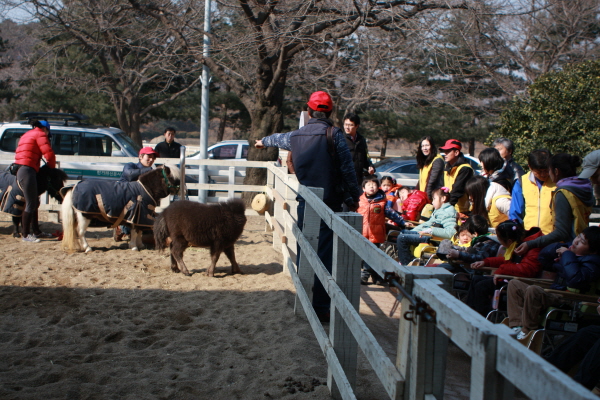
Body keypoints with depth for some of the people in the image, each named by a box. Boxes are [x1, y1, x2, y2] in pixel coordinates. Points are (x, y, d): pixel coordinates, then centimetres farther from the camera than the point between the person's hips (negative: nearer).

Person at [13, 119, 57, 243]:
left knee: (35, 202, 18)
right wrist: (51, 168, 7)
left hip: (21, 171, 10)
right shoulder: (40, 134, -2)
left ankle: (36, 231, 26)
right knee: (30, 204, -7)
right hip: (27, 171, -10)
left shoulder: (27, 135, 26)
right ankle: (25, 235, -4)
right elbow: (49, 154, -12)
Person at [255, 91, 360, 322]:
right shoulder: (335, 135, -8)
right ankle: (320, 307, -4)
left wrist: (264, 141, 55)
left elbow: (279, 138, 32)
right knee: (324, 255, -4)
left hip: (305, 204, 5)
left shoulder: (296, 136, 9)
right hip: (330, 204, -5)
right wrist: (354, 197, 4)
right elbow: (347, 170, -8)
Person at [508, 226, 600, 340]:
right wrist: (557, 248, 3)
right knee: (514, 284, 8)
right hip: (553, 295, 10)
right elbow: (543, 258, 23)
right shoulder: (570, 248, 13)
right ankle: (517, 326, -9)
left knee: (532, 290, -33)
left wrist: (567, 255, -19)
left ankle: (526, 332, -20)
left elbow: (575, 279, -33)